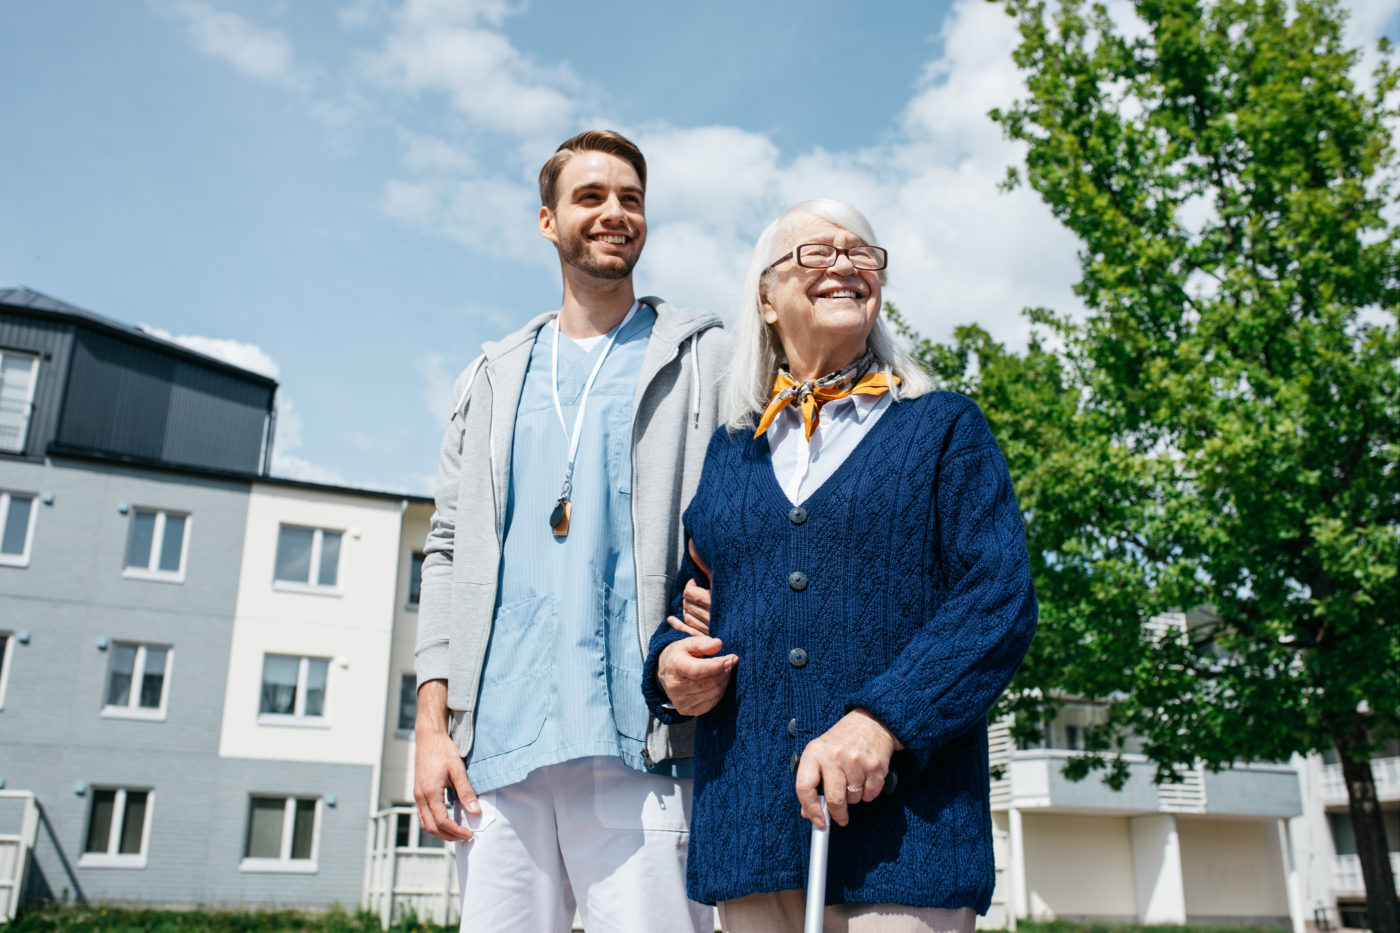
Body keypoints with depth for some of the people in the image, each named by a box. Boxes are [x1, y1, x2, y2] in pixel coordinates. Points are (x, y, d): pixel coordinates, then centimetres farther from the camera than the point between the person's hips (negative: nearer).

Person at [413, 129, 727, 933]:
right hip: (496, 748, 4)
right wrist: (433, 724, 6)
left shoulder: (702, 361, 8)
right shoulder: (497, 377, 18)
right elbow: (449, 550, 15)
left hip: (639, 747, -3)